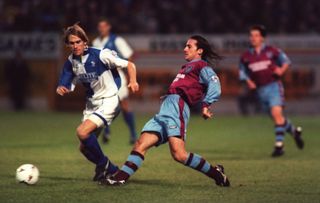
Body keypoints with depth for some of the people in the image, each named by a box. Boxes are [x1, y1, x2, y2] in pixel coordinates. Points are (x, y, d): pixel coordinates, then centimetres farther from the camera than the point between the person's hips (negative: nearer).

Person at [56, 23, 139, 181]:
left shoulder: (100, 55, -16)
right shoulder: (71, 62, 0)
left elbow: (129, 65, -9)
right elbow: (66, 87, 1)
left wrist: (133, 82, -26)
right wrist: (61, 89, -22)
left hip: (108, 101, -7)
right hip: (91, 104, 7)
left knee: (82, 132, -26)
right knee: (84, 148, 4)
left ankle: (103, 163, -3)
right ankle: (111, 170, 25)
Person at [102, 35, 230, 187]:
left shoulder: (202, 66, 4)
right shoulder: (186, 67, 32)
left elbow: (215, 85, -13)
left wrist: (206, 105, -26)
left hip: (177, 107, -9)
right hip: (164, 111, 9)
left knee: (179, 154, -21)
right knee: (140, 144, -1)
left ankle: (216, 173, -10)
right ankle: (121, 177, -4)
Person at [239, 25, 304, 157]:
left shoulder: (271, 51, 0)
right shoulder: (246, 57, 7)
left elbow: (286, 60, 10)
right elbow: (242, 72, 16)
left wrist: (282, 70, -9)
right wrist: (248, 82, -2)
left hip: (274, 86, -4)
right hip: (261, 90, 4)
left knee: (276, 113, -20)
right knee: (277, 118, 10)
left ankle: (279, 145, -18)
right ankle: (294, 131, 38)